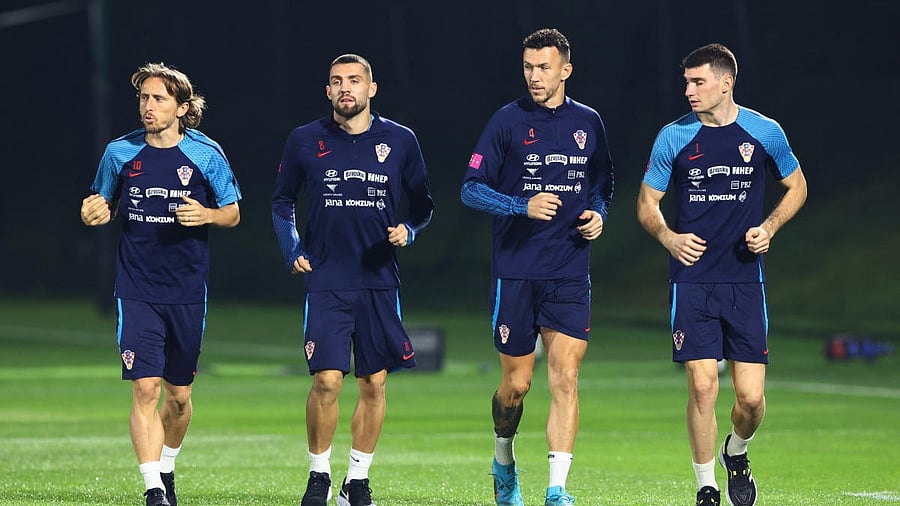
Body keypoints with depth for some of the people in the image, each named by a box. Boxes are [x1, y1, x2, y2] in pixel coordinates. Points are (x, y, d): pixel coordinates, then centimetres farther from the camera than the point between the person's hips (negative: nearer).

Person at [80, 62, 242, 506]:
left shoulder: (207, 154, -2)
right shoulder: (120, 153, 0)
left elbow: (233, 214, 7)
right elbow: (103, 206, 13)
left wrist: (206, 215, -15)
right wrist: (95, 213, -11)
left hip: (188, 292, 1)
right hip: (137, 290, -1)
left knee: (178, 395, 11)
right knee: (145, 388, -13)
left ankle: (167, 468, 36)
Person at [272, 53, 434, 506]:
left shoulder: (400, 141, 3)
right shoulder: (305, 141, 2)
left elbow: (422, 205, 13)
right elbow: (282, 202, 15)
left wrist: (407, 231, -7)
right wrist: (292, 252, 3)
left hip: (380, 282, 2)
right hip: (326, 282, -2)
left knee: (373, 384, 4)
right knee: (327, 380, -11)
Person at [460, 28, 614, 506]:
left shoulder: (588, 122, 7)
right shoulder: (508, 120, -3)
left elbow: (602, 181, 23)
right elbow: (471, 189, -5)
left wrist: (598, 213, 2)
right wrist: (524, 207, -19)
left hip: (570, 274, 2)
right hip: (515, 272, -2)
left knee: (565, 380, -9)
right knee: (517, 383, 5)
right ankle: (503, 461, 33)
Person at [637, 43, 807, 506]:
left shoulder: (765, 132, 0)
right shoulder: (674, 137, 0)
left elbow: (796, 185, 15)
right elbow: (647, 203, 8)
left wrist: (768, 228, -2)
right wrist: (668, 237, -12)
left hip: (745, 281, 1)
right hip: (692, 280, -1)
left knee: (751, 397, -3)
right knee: (703, 386, -10)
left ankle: (737, 453, 30)